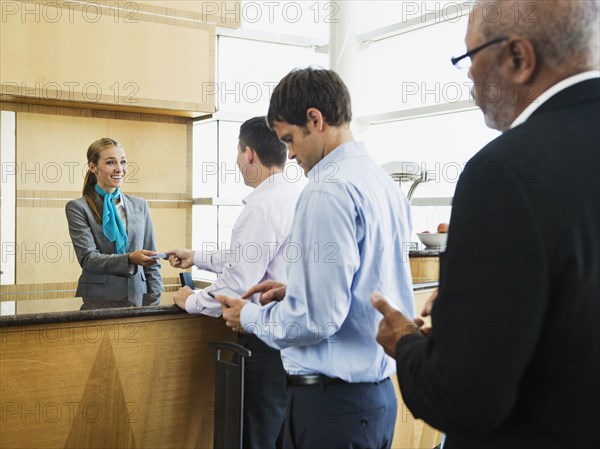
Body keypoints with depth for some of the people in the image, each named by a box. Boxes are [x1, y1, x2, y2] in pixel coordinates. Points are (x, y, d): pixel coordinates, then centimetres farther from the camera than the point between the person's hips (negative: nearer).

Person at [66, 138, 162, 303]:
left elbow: (152, 262, 13)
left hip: (138, 298, 4)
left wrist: (155, 301, 2)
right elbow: (87, 258, -9)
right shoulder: (77, 207, 2)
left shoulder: (140, 205, 13)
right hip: (98, 300, -3)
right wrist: (130, 259, -23)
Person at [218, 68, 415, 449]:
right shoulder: (385, 184, 7)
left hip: (332, 400, -8)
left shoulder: (329, 191, -20)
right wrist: (295, 292, 13)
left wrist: (250, 316, -5)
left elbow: (317, 318, -22)